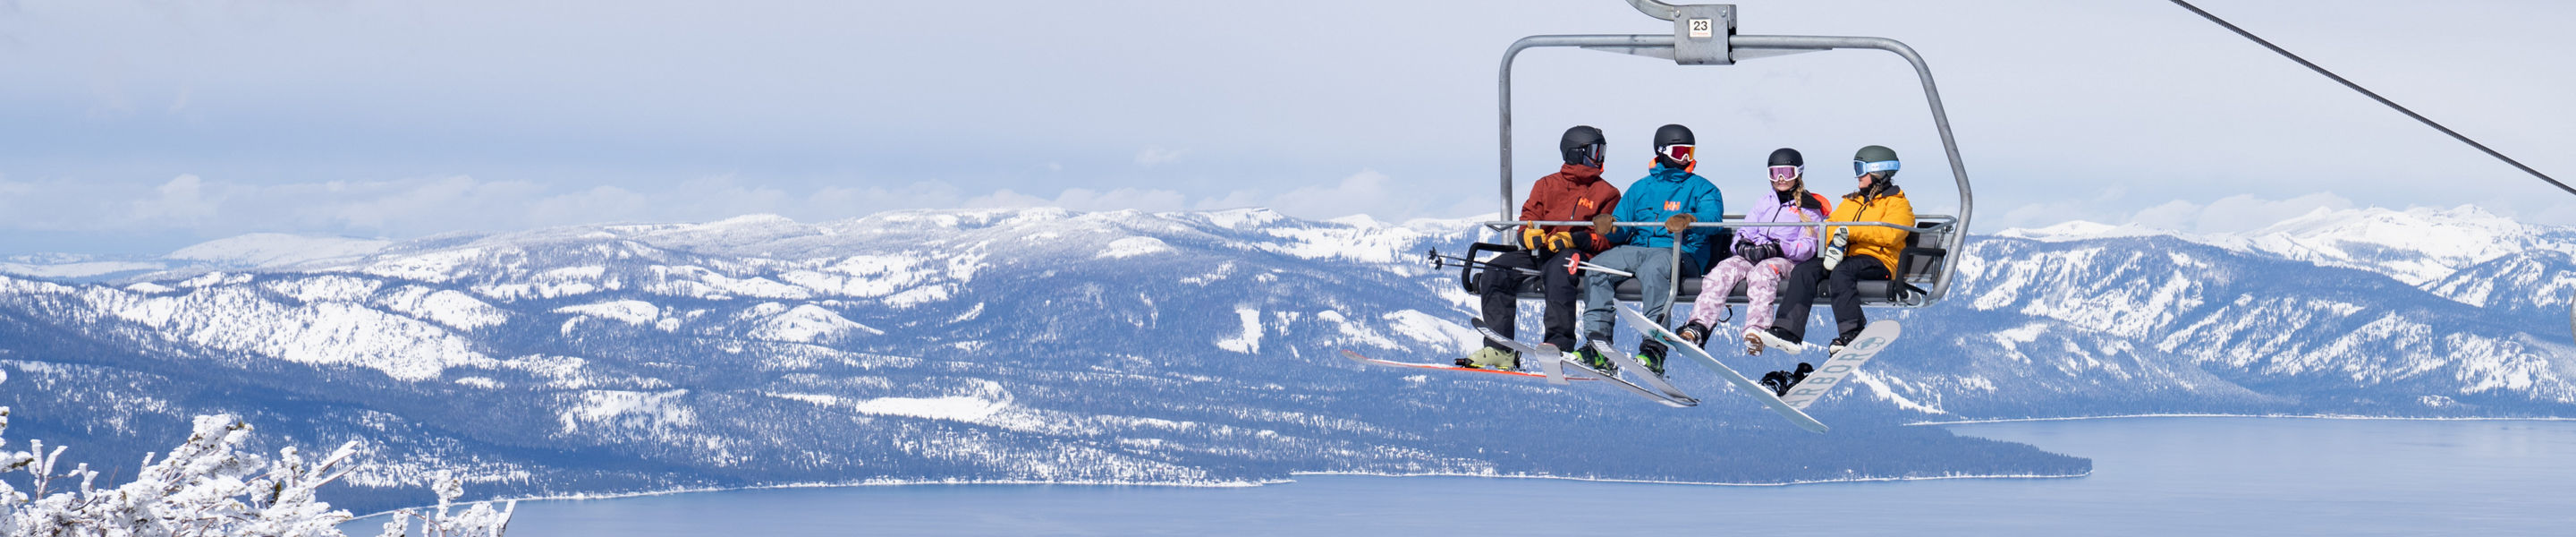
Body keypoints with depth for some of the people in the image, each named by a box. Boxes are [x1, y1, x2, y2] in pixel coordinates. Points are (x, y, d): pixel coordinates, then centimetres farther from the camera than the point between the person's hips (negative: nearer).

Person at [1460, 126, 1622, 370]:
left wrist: (1574, 239, -18)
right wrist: (1529, 234, -10)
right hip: (1539, 251, 5)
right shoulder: (1546, 185, 21)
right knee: (1494, 272, -19)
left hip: (1577, 253, -5)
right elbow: (1528, 218, 15)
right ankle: (1500, 349, -22)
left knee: (1557, 271, -40)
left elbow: (1607, 238, -1)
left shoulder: (1606, 193, 10)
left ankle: (1559, 346, -45)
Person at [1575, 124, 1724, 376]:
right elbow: (1622, 229, 17)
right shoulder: (1640, 189, 25)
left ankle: (1654, 349, -44)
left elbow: (1713, 218, -7)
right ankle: (1598, 345, -27)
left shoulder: (1700, 187, 13)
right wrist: (1610, 226, -9)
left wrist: (1689, 220, -29)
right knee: (1597, 266, -22)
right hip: (1637, 249, 4)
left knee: (1653, 269, -39)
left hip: (1682, 253, -4)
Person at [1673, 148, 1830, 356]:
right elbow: (1743, 233, 20)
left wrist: (1779, 248, -19)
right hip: (1751, 257, 4)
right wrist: (1743, 246, -6)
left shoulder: (1809, 208, 13)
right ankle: (1698, 327, -45)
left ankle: (1755, 332, -59)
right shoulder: (1764, 203, 29)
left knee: (1763, 271, -39)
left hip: (1787, 261, -4)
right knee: (1723, 269, -28)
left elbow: (1808, 247, -1)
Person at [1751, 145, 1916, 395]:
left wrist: (1850, 232, -16)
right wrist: (1833, 245, -8)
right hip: (1845, 258, 6)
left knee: (1841, 273, -38)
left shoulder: (1897, 203, 7)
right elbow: (1831, 227, 16)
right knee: (1805, 271, -20)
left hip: (1879, 262, -6)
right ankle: (1788, 331, -32)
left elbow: (1889, 234, -12)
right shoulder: (1851, 202, 29)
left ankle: (1851, 334, -42)